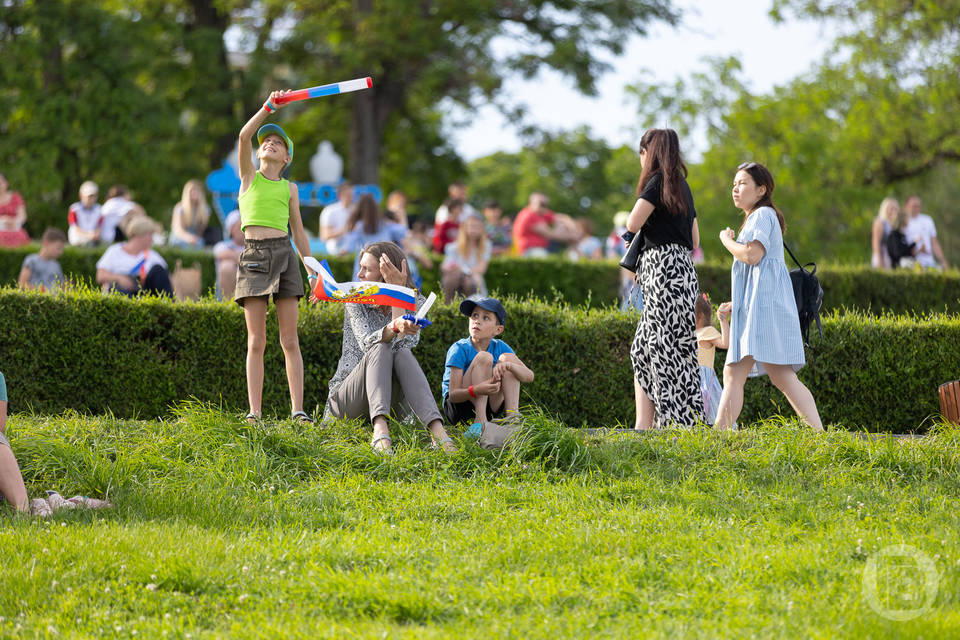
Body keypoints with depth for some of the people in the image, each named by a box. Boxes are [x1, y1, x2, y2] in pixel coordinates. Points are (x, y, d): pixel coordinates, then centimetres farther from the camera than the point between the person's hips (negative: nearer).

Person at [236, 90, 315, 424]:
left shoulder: (290, 189, 16)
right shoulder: (248, 176, 12)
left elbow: (299, 233, 18)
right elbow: (244, 136, -5)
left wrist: (314, 273, 15)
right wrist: (268, 108, -11)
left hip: (284, 255, 1)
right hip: (253, 256, -1)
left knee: (290, 340, -3)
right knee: (256, 341, -3)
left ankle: (298, 410, -5)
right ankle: (255, 412, -6)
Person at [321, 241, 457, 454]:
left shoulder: (416, 303, 4)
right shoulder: (355, 300, 1)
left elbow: (404, 344, -16)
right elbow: (366, 342, -18)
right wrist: (395, 327, -39)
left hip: (390, 402, 1)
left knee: (403, 354, -29)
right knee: (381, 349, -29)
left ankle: (437, 430, -51)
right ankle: (380, 429, -55)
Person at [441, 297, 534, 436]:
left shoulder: (499, 347, 0)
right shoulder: (459, 349, -13)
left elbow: (529, 376, -9)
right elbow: (453, 395, -19)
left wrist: (507, 365, -30)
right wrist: (476, 390, -41)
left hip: (488, 411, 5)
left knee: (507, 357, -7)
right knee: (484, 357, -22)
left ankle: (512, 414, -24)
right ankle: (480, 422, -35)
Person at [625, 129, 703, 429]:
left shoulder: (658, 181, -8)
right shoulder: (682, 185, 19)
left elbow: (632, 224, -17)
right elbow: (694, 241, 22)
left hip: (665, 269, -9)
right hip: (682, 267, 9)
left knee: (667, 350, -9)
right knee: (643, 349, 10)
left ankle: (688, 424, -11)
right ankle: (643, 427, 6)